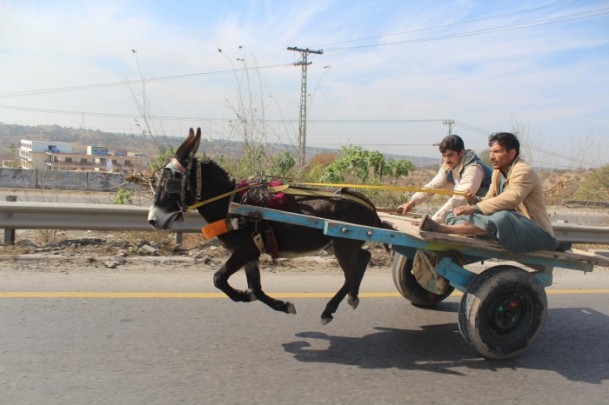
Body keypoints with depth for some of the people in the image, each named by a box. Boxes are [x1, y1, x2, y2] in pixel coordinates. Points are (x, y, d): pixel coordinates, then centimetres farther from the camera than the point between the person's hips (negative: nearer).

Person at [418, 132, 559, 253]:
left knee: (502, 218, -41)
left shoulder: (523, 171, -14)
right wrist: (475, 201, -14)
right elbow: (490, 199, 9)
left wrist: (474, 208, -33)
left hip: (536, 233, -8)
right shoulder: (497, 172, 13)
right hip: (511, 226, 8)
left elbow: (511, 199, -30)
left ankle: (443, 229, -43)